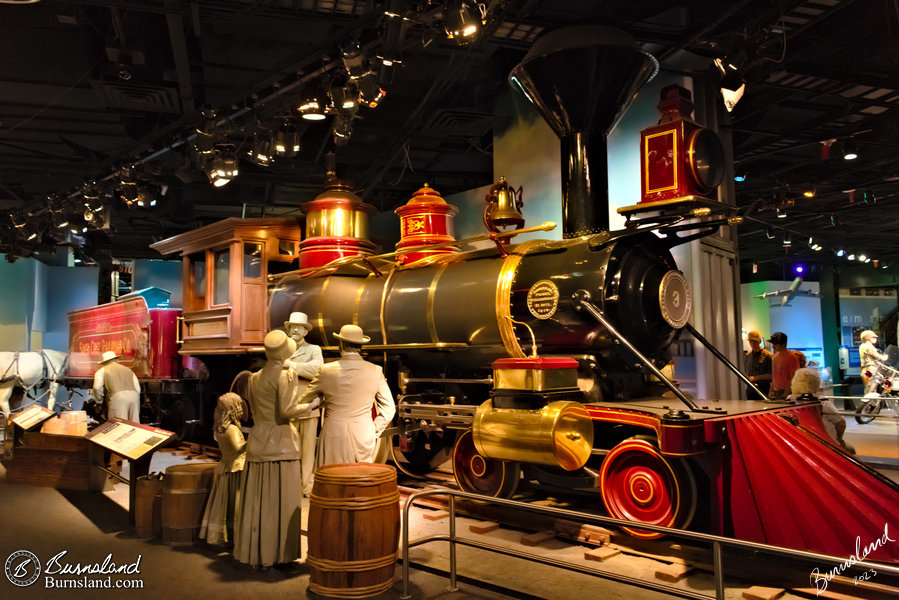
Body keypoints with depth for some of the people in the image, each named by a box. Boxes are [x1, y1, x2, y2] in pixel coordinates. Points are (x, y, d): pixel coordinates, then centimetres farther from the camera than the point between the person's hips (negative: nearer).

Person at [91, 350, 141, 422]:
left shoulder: (102, 371, 20)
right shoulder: (128, 370, 31)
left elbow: (97, 388, 4)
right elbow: (138, 389, 23)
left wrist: (99, 401, 20)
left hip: (117, 397, -4)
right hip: (134, 395, 4)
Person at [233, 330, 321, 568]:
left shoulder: (254, 378, 10)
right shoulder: (285, 374, -10)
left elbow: (253, 412, 14)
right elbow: (287, 410, -17)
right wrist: (311, 406, -3)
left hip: (257, 440, 6)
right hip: (280, 441, -6)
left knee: (256, 499, 11)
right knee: (281, 500, 0)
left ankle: (254, 551, 18)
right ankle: (277, 553, 5)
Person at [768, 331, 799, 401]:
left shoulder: (792, 357, -10)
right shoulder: (775, 356, 12)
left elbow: (793, 378, -13)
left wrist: (786, 393, -17)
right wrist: (771, 391, 14)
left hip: (785, 393, -7)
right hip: (776, 392, 7)